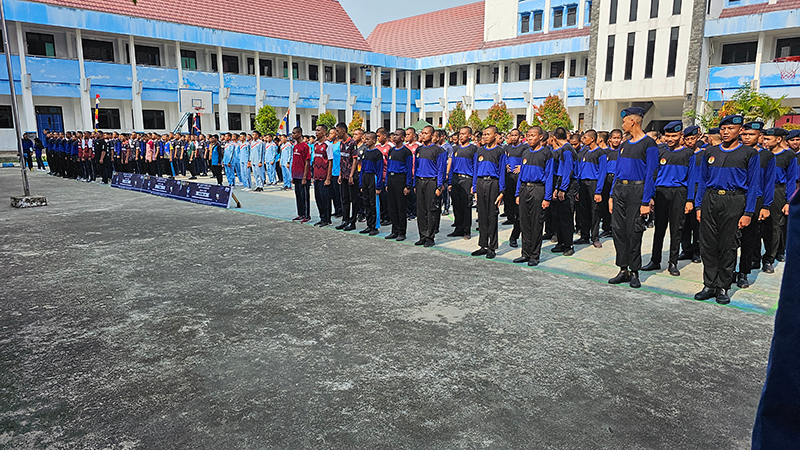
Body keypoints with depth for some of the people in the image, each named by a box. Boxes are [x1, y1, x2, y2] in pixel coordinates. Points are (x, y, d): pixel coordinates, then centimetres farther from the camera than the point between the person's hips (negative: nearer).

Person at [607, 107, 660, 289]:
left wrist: (646, 202, -16)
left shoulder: (649, 144, -6)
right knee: (618, 229, 4)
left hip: (637, 189, -7)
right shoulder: (624, 145, 16)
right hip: (619, 190, 7)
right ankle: (623, 270, 13)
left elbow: (651, 174, -11)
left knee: (634, 232, -2)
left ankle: (634, 272, 9)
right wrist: (612, 196, 12)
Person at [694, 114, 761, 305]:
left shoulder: (749, 153, 1)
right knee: (708, 245, 3)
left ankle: (723, 288, 12)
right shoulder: (710, 152, 11)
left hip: (734, 202, -3)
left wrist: (748, 213, -8)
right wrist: (699, 206, 6)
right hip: (710, 200, 3)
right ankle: (709, 286, 12)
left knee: (728, 246, 2)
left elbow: (753, 185, -1)